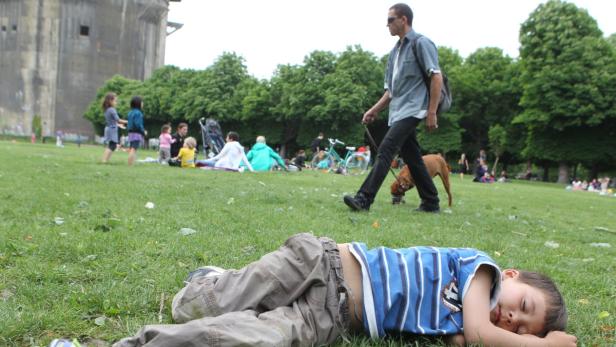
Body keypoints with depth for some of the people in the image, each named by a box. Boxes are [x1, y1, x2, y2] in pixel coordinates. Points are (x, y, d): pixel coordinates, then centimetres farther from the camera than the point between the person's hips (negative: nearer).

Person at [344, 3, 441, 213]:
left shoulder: (421, 43, -5)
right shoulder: (395, 51, 19)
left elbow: (436, 77, -11)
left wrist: (432, 112, -17)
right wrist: (374, 110, 14)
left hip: (412, 109, -8)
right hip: (398, 112, 8)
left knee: (386, 149, -18)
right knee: (412, 158, 8)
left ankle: (364, 199, -23)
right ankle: (431, 203, 17)